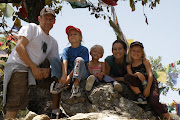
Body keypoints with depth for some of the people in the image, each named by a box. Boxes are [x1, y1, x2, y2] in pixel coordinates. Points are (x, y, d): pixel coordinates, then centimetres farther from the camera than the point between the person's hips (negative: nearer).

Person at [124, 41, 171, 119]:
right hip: (140, 86, 2)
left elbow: (150, 75, -5)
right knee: (127, 77, -20)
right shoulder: (129, 66, 10)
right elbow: (130, 76, -6)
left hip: (151, 83, -2)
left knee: (153, 100, -29)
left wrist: (148, 88, -17)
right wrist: (137, 74, -29)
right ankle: (140, 96, -22)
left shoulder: (145, 61, 5)